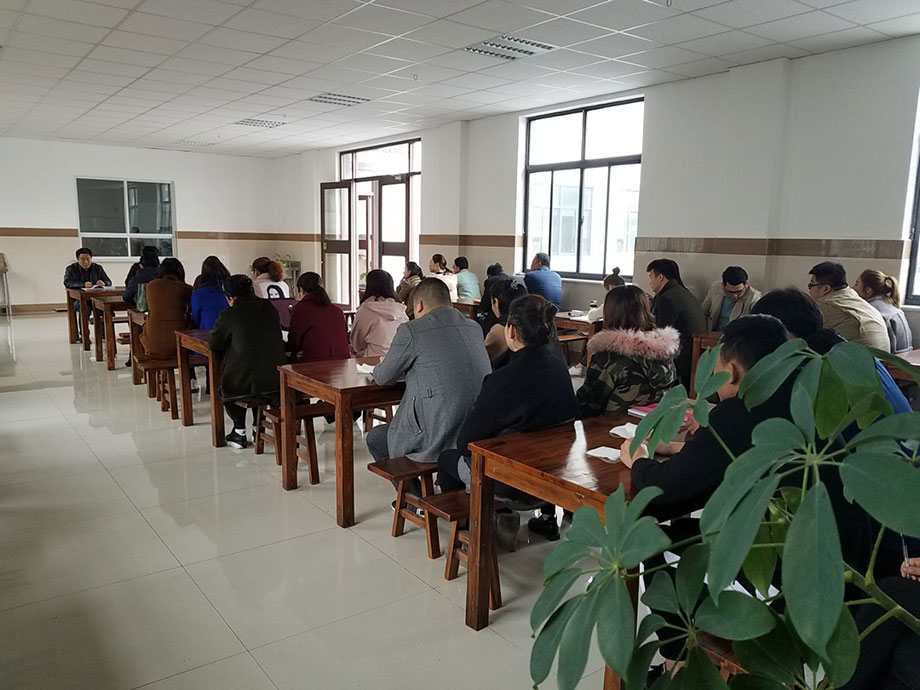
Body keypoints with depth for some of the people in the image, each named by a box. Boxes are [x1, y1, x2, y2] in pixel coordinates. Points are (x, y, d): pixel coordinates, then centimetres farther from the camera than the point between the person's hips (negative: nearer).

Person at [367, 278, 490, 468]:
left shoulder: (411, 331, -10)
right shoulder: (474, 327, 8)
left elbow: (383, 378, 3)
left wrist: (381, 366, 26)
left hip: (439, 441, -7)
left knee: (375, 438, 20)